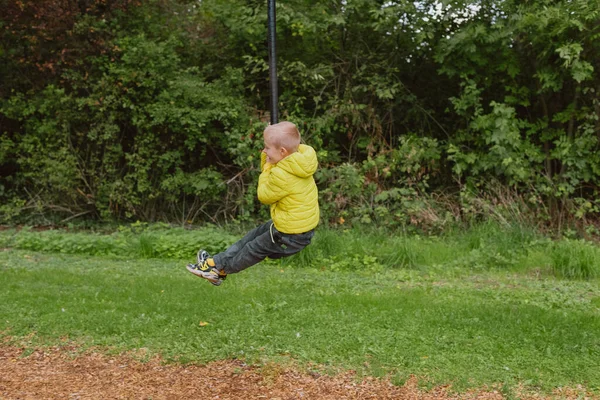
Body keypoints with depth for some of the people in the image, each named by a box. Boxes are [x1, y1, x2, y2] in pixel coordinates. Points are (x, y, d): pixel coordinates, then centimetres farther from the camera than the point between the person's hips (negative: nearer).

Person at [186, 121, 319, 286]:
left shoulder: (282, 175, -31)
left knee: (255, 249, 13)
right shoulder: (299, 157, -3)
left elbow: (264, 196, -13)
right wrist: (267, 160, -5)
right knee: (255, 235, 20)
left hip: (291, 235, -9)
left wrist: (267, 168, -7)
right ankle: (217, 261, 30)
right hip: (303, 223, 9)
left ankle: (220, 268, 34)